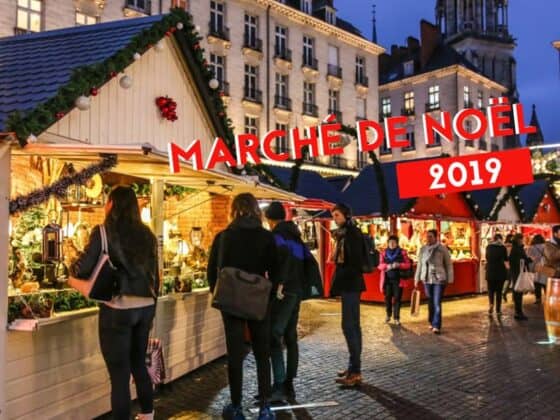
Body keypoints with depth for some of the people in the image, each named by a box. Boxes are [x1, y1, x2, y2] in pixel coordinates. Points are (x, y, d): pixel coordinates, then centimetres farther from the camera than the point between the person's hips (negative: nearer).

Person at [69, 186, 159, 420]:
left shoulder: (104, 232, -8)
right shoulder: (146, 235, 8)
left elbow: (83, 269, -9)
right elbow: (154, 275, 11)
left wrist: (72, 272, 13)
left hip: (117, 310, -6)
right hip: (145, 308, 6)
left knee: (119, 374, 3)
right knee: (139, 365, 21)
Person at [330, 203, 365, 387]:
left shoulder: (352, 233, -12)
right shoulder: (344, 234, 17)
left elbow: (356, 262, -20)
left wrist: (340, 280, -18)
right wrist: (337, 282, 9)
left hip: (350, 284, -10)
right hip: (347, 284, 10)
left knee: (349, 325, -10)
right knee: (352, 325, 12)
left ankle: (355, 372, -7)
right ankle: (354, 367, 20)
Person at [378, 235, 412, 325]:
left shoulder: (402, 252, 1)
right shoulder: (384, 253, 7)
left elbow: (408, 264, -2)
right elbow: (380, 265, 0)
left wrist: (399, 265, -20)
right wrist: (387, 266, -20)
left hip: (398, 279, -2)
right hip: (387, 279, 2)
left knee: (397, 298, -2)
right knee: (387, 298, 5)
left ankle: (396, 318, 5)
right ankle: (388, 315, 24)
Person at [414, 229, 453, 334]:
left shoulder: (442, 249, -8)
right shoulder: (423, 249, 3)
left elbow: (449, 265, -2)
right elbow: (420, 265, 11)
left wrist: (450, 279, -2)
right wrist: (417, 278, 12)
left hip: (439, 279, -4)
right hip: (427, 279, 4)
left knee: (437, 303, -8)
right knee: (430, 302, 11)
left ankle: (436, 326, -5)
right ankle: (432, 322, 24)